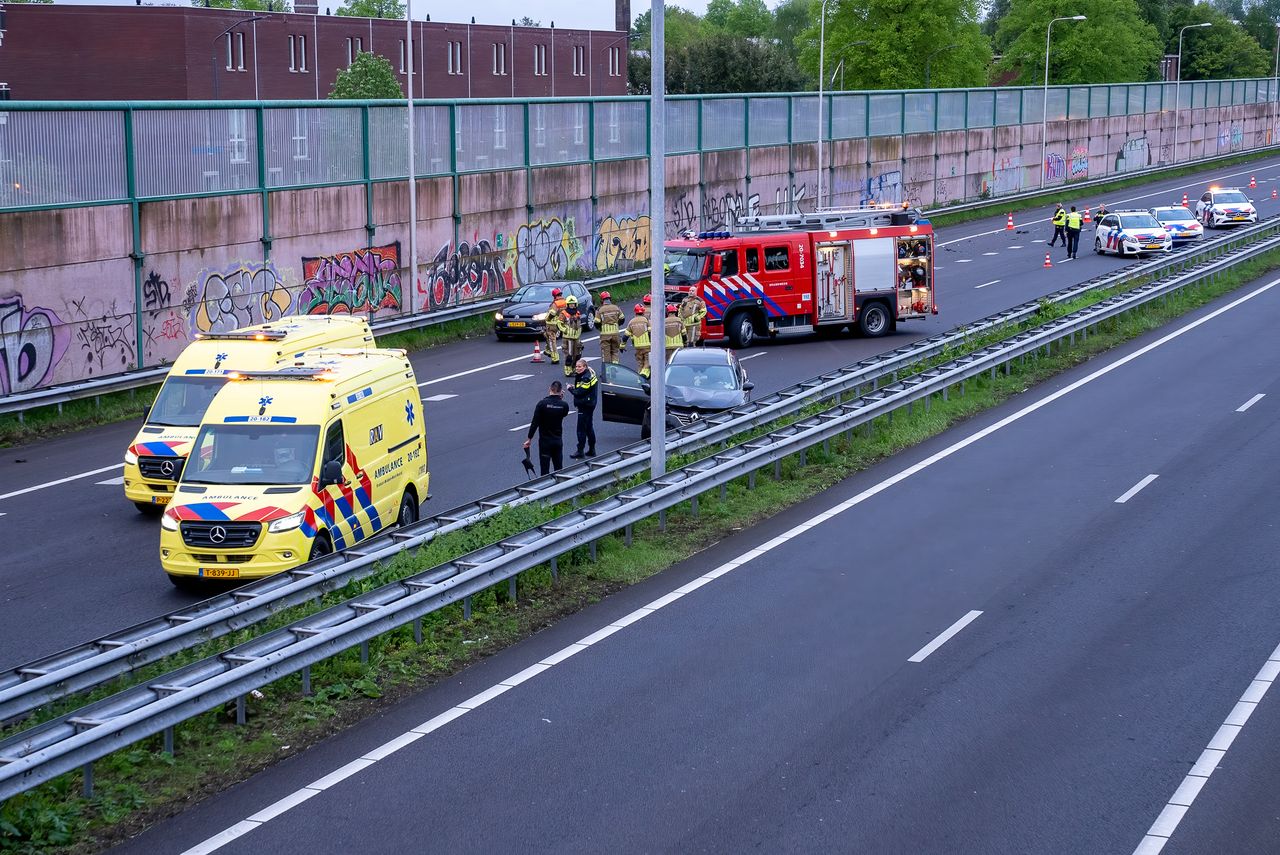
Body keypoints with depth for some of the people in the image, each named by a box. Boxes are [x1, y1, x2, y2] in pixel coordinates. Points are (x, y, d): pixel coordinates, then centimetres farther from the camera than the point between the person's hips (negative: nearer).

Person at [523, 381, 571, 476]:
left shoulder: (542, 403, -14)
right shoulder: (564, 405, -7)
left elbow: (535, 422, -14)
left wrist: (529, 439, -7)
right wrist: (561, 399, 8)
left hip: (545, 440, -3)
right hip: (558, 441, 3)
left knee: (545, 469, 2)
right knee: (559, 468, 13)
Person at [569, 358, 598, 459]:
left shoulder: (586, 378, -21)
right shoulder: (589, 374, 10)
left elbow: (579, 392, -22)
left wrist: (570, 388, -7)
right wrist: (574, 387, -2)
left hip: (585, 405, -11)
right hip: (589, 404, 11)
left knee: (581, 429, -5)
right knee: (589, 427, 17)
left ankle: (580, 451, -2)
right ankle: (591, 450, 25)